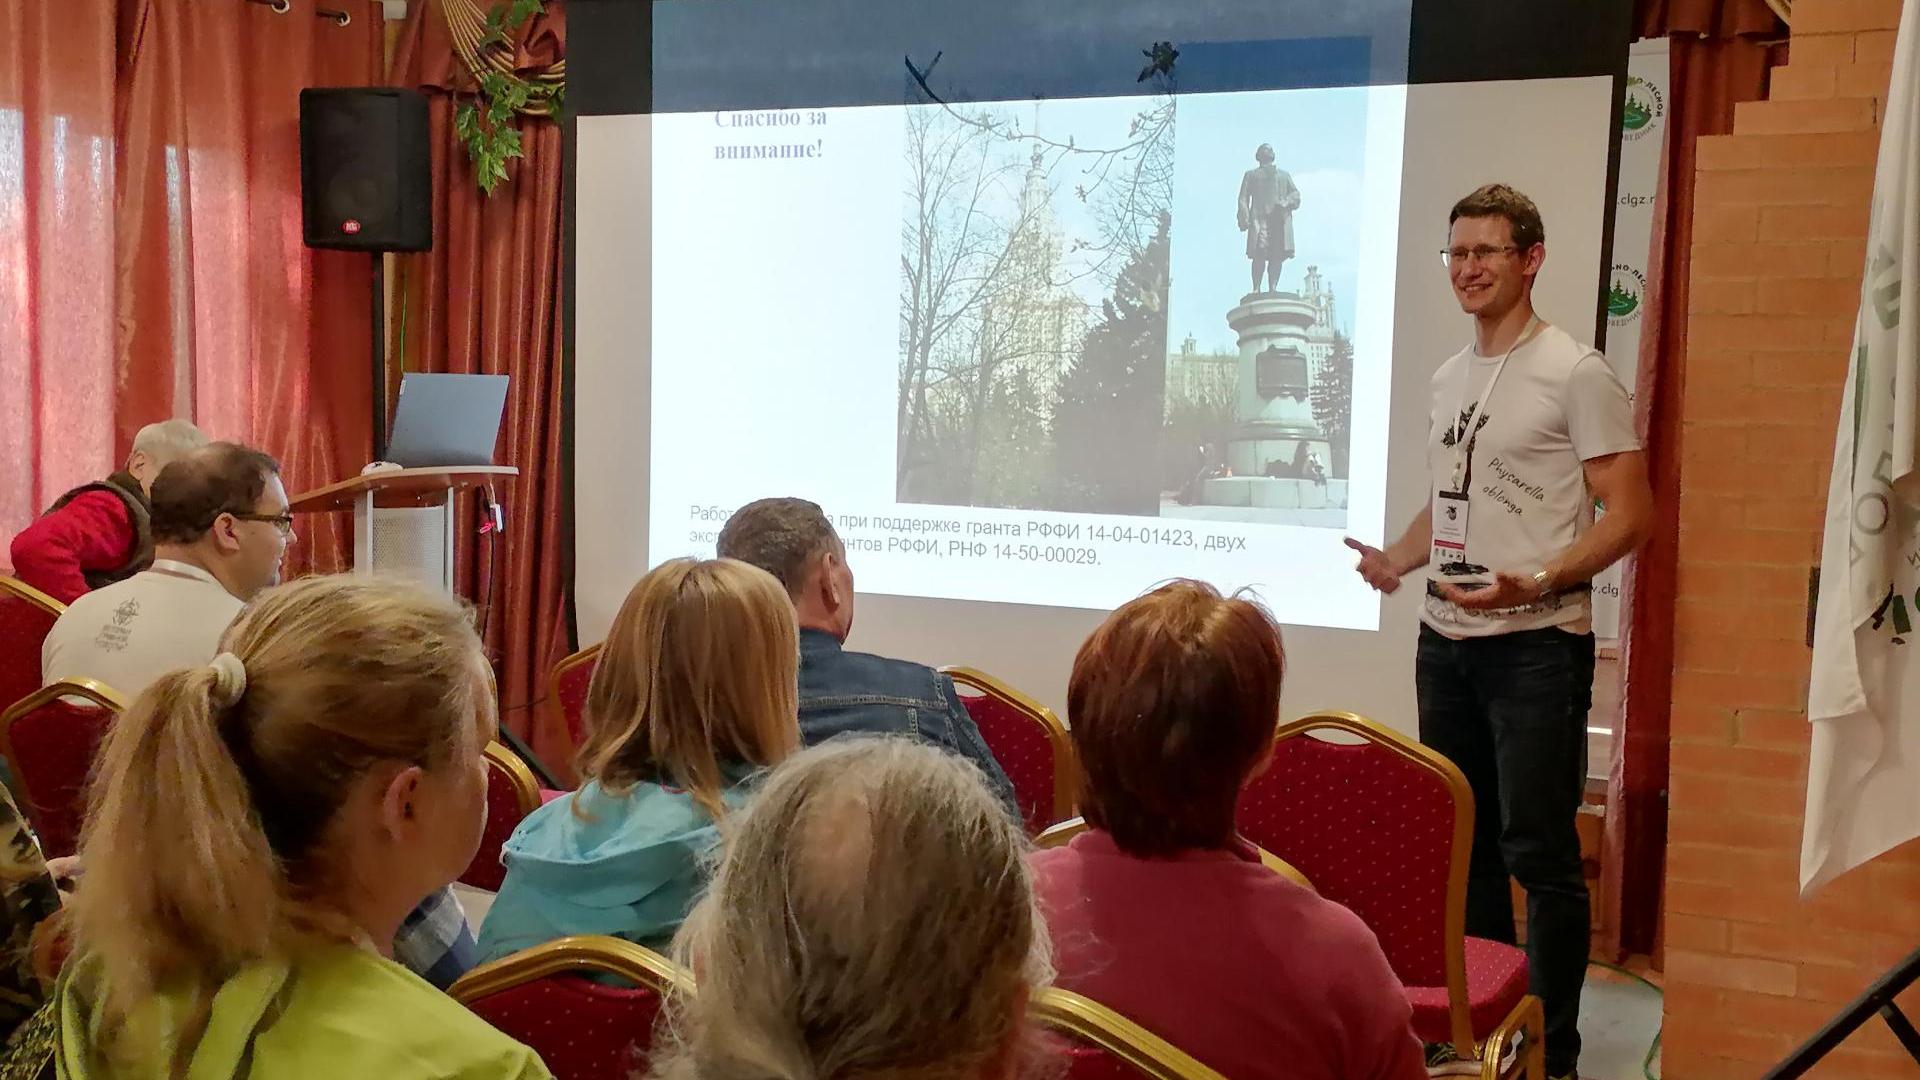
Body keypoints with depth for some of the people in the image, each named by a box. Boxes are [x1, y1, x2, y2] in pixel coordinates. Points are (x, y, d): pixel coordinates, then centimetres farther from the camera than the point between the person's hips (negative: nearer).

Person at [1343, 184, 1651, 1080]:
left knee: (1539, 853, -4)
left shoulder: (1576, 373, -9)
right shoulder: (1448, 378, 14)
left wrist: (1539, 583, -25)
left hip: (1536, 646, -7)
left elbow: (1630, 513, -11)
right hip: (1444, 641, 8)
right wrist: (1397, 559, 4)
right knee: (1461, 841, 14)